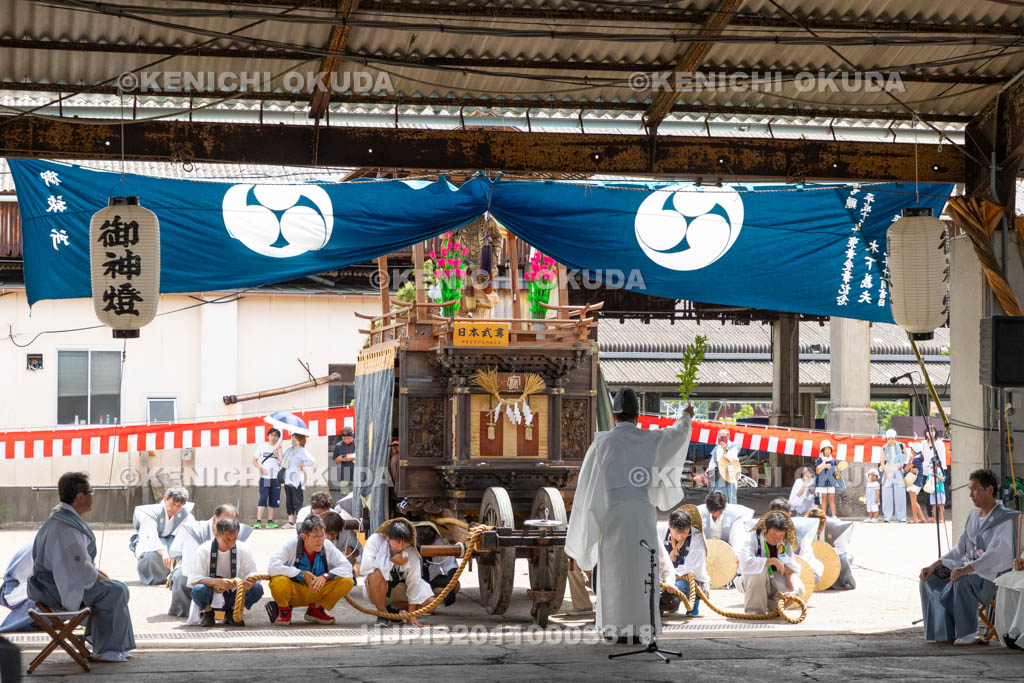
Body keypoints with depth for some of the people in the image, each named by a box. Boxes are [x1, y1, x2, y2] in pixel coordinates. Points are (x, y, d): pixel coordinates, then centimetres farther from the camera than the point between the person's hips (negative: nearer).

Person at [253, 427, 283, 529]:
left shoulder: (279, 448, 9)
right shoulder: (262, 447, 7)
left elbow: (282, 462, -1)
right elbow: (254, 460, 9)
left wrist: (278, 452, -10)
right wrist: (260, 468, -7)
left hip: (276, 478, 2)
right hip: (264, 477, -2)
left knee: (273, 501, 5)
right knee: (263, 499, -12)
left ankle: (270, 522, 12)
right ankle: (258, 521, -15)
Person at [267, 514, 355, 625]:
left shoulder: (327, 546, -8)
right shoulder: (291, 544, -18)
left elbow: (346, 567, -6)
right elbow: (273, 567, -29)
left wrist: (326, 576, -24)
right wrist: (302, 574, -28)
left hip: (318, 592, 3)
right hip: (293, 593, -3)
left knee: (347, 582, -18)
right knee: (279, 581, -38)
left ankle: (316, 610, 6)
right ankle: (284, 610, -1)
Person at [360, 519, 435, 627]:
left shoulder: (411, 552, -14)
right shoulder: (375, 540, -21)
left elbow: (413, 582, -14)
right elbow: (365, 567, -33)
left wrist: (411, 615, -15)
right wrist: (392, 561, -29)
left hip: (399, 588, 4)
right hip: (377, 590, -3)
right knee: (377, 574, -38)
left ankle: (393, 608, 8)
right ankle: (382, 613, -14)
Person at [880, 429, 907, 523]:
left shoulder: (901, 446, 5)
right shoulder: (884, 448, 4)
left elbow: (905, 456, 19)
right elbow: (882, 463, 2)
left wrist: (902, 464, -1)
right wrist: (887, 473, -12)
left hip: (898, 472, 0)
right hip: (887, 471, 0)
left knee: (900, 495, -5)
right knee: (887, 495, -5)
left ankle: (900, 517, 0)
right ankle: (887, 516, -2)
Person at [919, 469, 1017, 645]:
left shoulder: (1004, 519, -11)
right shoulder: (973, 516, 15)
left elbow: (995, 554, -24)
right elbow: (959, 550, 15)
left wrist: (967, 569, -38)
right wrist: (934, 565, 0)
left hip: (993, 573, -8)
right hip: (971, 568, 8)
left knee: (962, 581, -37)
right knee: (930, 578, -9)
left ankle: (968, 634, -24)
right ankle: (947, 632, -8)